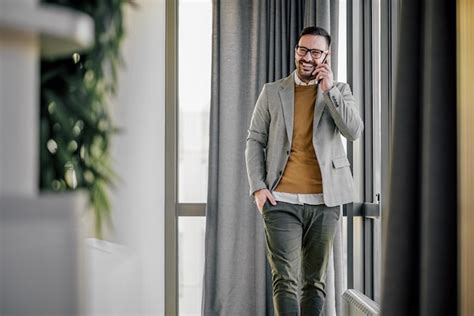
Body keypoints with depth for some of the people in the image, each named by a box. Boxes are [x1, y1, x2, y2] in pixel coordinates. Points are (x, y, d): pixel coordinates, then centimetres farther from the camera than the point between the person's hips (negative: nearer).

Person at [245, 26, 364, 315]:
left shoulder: (339, 91, 10)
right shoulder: (272, 92, 9)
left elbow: (354, 131, -6)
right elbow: (255, 141, 8)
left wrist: (329, 89, -11)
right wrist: (258, 187, -4)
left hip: (324, 200, 1)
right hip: (282, 200, -1)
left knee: (315, 281, 8)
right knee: (285, 280, -8)